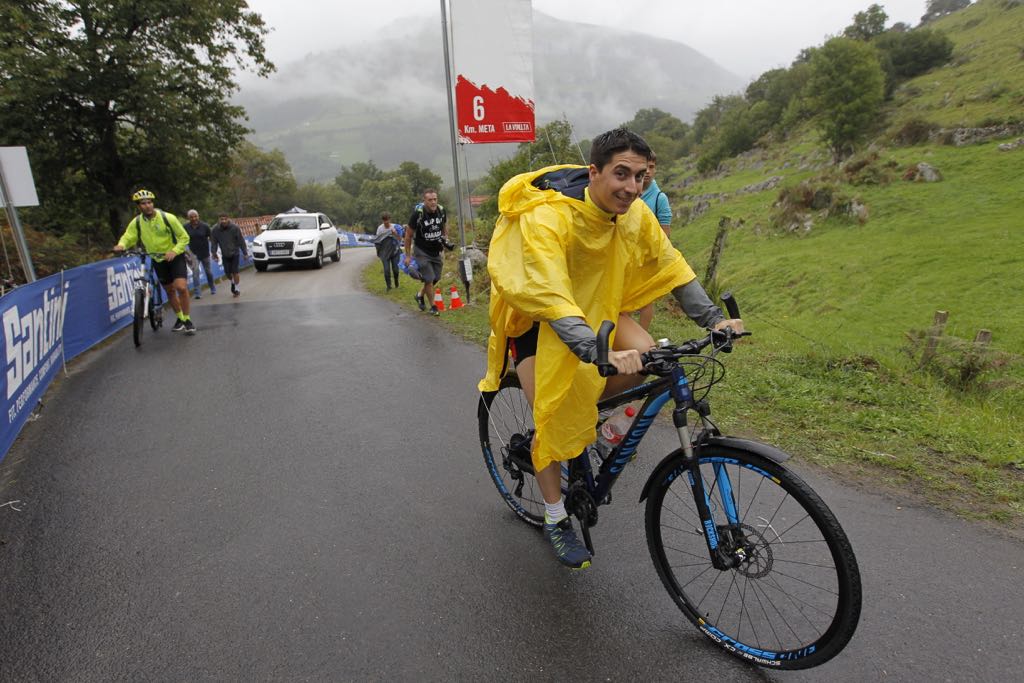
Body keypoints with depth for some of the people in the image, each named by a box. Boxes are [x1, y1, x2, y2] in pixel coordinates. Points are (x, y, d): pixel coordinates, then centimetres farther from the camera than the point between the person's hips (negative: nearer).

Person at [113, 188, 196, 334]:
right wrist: (121, 245, -30)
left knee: (181, 287, -20)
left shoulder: (168, 218, -16)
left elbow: (184, 237, -12)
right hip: (158, 259, 4)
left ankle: (187, 319, -5)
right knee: (169, 290, 12)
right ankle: (180, 318, 30)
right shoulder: (136, 222, -7)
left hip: (175, 256, -4)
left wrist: (174, 251, -26)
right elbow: (128, 237, -7)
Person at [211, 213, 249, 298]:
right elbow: (214, 242, 0)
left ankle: (237, 288, 10)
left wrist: (245, 253, -7)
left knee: (235, 272, -5)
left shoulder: (235, 228, -14)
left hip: (235, 253, -2)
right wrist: (214, 253, -5)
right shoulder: (216, 229, -8)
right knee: (227, 273, 3)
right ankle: (233, 282, 36)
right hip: (225, 255, 3)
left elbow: (241, 241, -9)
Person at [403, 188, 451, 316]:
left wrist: (446, 239, 0)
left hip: (436, 251, 5)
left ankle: (420, 295, 38)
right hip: (422, 251, -5)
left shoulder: (441, 210, -8)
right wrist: (408, 256, -8)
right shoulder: (417, 214, -20)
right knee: (429, 279, -8)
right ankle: (433, 307, 10)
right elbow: (408, 235, -11)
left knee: (436, 278, 11)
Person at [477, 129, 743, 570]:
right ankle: (556, 520, 11)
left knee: (646, 357, -20)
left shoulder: (634, 213, -15)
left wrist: (713, 319, -18)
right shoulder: (547, 218, -35)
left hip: (591, 302, 5)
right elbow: (549, 296, -46)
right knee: (551, 415, -11)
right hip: (532, 310, -5)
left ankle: (583, 408, 8)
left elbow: (672, 267, -7)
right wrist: (601, 352, -58)